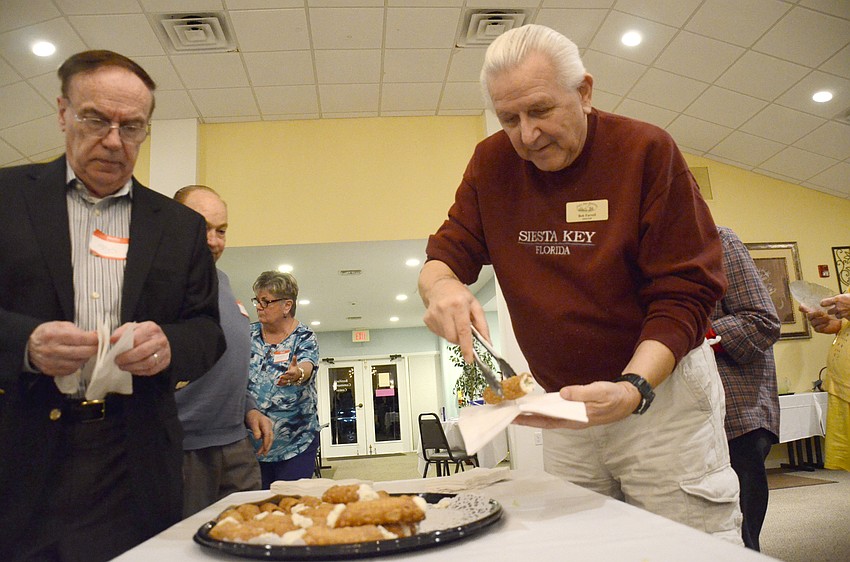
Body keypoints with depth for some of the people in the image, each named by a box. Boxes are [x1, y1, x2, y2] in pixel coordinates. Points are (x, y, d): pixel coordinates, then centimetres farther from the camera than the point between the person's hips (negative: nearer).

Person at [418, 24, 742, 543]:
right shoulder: (492, 164, 1)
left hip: (662, 390, -3)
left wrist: (634, 388, -29)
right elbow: (446, 253, 2)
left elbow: (684, 291, -13)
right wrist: (441, 286, -24)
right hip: (566, 405, 4)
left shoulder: (646, 149, -12)